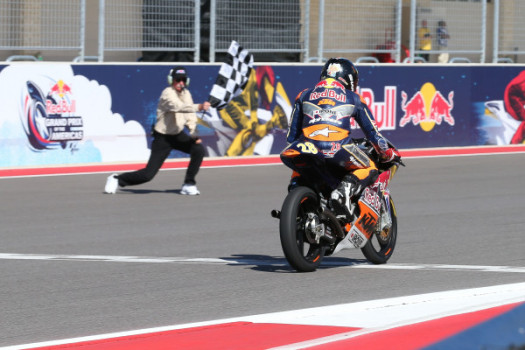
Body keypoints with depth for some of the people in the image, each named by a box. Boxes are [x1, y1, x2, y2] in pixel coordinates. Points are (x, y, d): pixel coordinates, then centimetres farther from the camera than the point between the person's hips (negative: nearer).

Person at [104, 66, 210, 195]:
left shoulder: (186, 93, 4)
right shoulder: (168, 94, -21)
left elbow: (190, 117, 9)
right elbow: (178, 107, -41)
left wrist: (194, 134, -8)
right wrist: (198, 107, -55)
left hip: (178, 135, 7)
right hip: (163, 137, -7)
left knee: (199, 149, -18)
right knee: (148, 174, -10)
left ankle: (189, 185, -4)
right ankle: (117, 180, 14)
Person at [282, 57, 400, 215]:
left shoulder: (304, 95, 23)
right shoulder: (353, 98, 20)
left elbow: (292, 135, 24)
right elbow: (373, 133, 24)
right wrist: (389, 154, 40)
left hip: (308, 149, 3)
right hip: (340, 149, -3)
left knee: (299, 168, 36)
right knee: (370, 169, 21)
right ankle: (345, 189, -8)